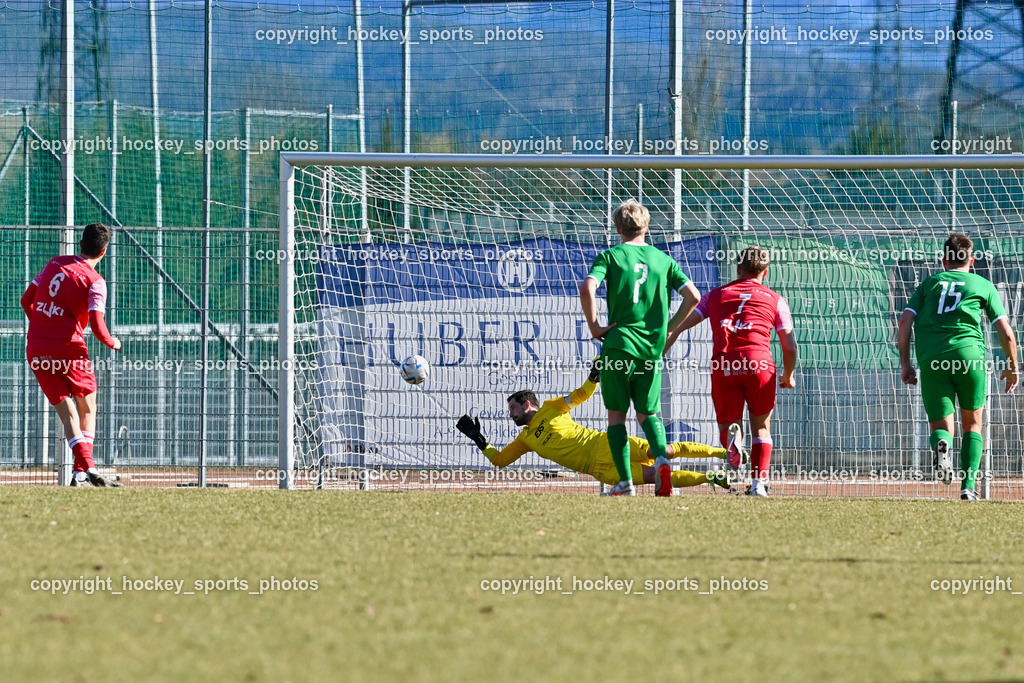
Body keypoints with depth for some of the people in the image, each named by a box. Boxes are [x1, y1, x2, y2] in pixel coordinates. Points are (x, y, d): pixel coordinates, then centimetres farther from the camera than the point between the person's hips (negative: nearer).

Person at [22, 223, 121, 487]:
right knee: (87, 407, 15)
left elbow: (26, 300, 14)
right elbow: (97, 326, -16)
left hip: (36, 350, 4)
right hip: (69, 347, -4)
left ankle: (84, 465, -15)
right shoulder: (95, 282, -7)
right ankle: (85, 469, 3)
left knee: (67, 412, 3)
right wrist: (112, 343, 5)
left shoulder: (54, 264, 9)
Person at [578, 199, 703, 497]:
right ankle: (661, 458, -16)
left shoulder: (609, 256, 0)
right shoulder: (663, 259, 8)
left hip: (618, 345, -3)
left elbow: (587, 289, -17)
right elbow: (693, 296, 1)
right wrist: (669, 327, 12)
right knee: (648, 413, 14)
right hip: (653, 349, 3)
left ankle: (625, 481, 2)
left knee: (617, 414, 9)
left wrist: (594, 327, -6)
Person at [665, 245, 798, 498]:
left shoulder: (716, 295, 22)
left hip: (722, 365, 1)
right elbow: (790, 347, 14)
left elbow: (680, 326, 13)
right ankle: (758, 482, 3)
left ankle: (732, 438, -26)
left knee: (727, 424, 11)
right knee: (761, 427, 16)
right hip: (759, 363, -1)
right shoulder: (775, 300, 18)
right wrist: (788, 376, 31)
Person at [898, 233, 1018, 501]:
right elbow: (1006, 332, 10)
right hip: (969, 353, -1)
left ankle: (941, 445, -30)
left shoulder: (929, 284, 21)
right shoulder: (983, 286, 16)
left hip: (931, 361, 1)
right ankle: (968, 486, 3)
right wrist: (1013, 367, 24)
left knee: (941, 426, 7)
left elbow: (905, 321, 8)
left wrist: (905, 364, 12)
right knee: (972, 423, 16)